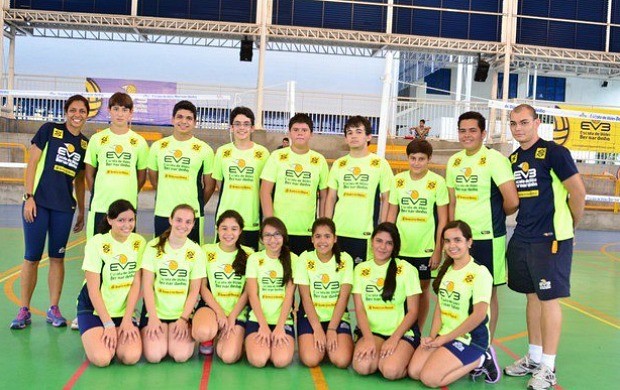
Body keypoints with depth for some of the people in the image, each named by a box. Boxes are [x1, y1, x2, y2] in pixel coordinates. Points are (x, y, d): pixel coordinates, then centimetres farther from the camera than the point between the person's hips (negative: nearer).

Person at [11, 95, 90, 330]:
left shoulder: (85, 144, 10)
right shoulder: (49, 130, -1)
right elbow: (32, 163, -3)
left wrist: (82, 211, 16)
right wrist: (29, 196, -10)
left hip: (64, 207, 3)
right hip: (38, 202, -3)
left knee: (57, 257, 7)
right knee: (32, 257, 1)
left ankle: (53, 309, 17)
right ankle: (24, 310, 13)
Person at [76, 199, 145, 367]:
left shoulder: (139, 242, -3)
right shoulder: (96, 243, -13)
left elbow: (136, 284, -3)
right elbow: (93, 289, -14)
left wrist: (127, 320, -10)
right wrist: (109, 324, -17)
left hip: (123, 310, 3)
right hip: (94, 309, -3)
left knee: (131, 357, -20)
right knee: (101, 358, -24)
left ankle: (115, 336, 12)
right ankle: (94, 337, 9)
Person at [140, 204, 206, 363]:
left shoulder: (196, 251, -1)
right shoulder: (154, 246, -3)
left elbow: (194, 291, 0)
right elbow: (147, 285, -4)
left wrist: (183, 319, -10)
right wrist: (153, 317, -12)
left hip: (183, 313, 0)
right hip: (155, 311, 0)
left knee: (181, 355, -21)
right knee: (154, 355, -19)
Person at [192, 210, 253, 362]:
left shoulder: (248, 254, 2)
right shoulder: (206, 250, 1)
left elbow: (248, 291, 1)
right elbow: (202, 287, -1)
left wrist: (232, 317, -8)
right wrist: (219, 312, -11)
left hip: (237, 311, 1)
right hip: (211, 306, -1)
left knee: (229, 356, -20)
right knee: (203, 332, -36)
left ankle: (224, 336, 16)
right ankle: (208, 339, 4)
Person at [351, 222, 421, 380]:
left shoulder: (406, 269, -2)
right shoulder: (361, 269, 6)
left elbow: (413, 311, -2)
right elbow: (359, 309, 0)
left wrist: (394, 339, -14)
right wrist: (369, 338, -15)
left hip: (402, 332, -2)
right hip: (372, 331, 2)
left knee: (391, 371, -29)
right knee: (362, 366, -28)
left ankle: (402, 355, 4)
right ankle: (378, 354, 4)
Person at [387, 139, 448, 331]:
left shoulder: (437, 182, -5)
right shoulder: (398, 180, 3)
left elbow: (443, 219, -3)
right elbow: (391, 214, 9)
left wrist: (438, 250, -6)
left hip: (425, 248, -2)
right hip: (400, 247, 2)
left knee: (423, 288, 9)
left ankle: (417, 332, 22)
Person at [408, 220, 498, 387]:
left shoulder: (479, 272, -14)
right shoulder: (445, 270, 8)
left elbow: (479, 315, -19)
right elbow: (439, 307, 9)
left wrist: (445, 338, -15)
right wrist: (432, 336, -6)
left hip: (470, 339, -7)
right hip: (444, 335, 7)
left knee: (429, 378, -18)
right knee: (414, 371, -7)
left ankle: (479, 361, 1)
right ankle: (468, 362, 8)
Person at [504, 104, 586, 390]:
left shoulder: (554, 152, -11)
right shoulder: (513, 159, 10)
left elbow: (578, 192, -10)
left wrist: (570, 225, 0)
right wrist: (526, 223, 13)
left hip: (551, 239, -7)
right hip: (522, 238, 7)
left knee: (548, 299, -1)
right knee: (532, 297, 14)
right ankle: (534, 358, 26)